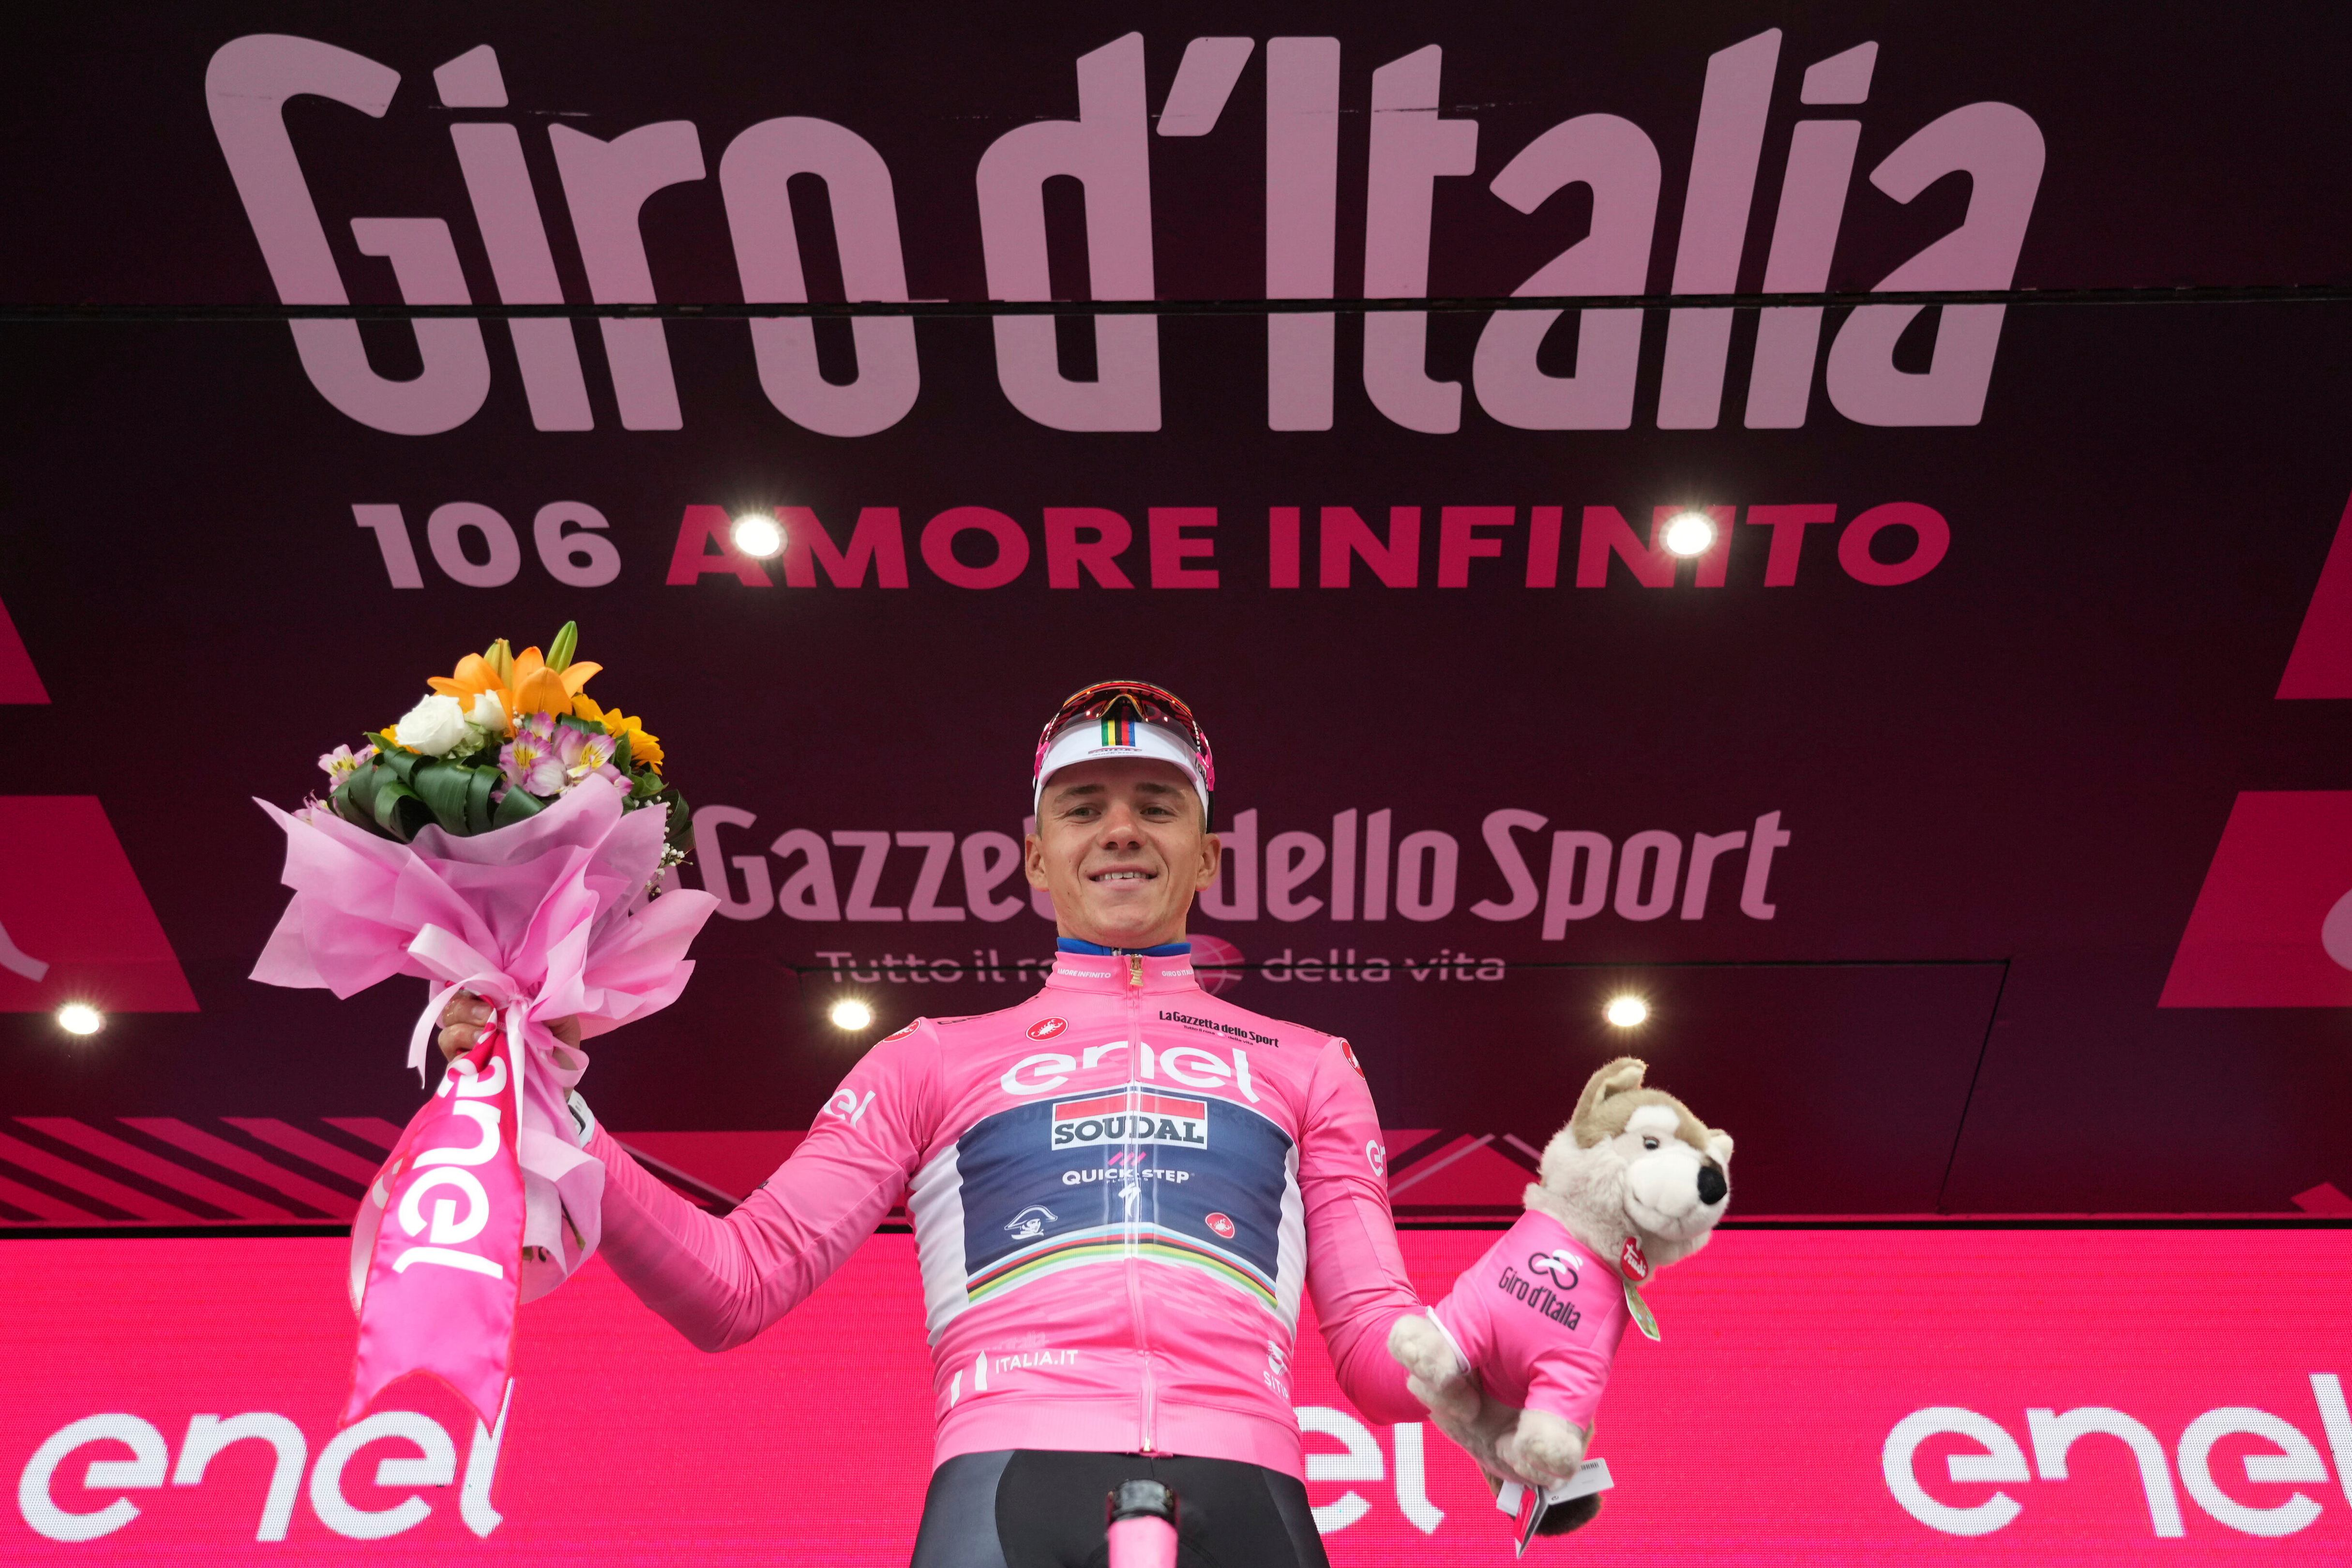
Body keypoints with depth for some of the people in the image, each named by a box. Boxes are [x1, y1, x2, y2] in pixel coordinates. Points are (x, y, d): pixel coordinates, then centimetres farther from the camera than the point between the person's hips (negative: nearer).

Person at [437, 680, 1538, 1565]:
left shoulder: (1306, 1068, 24)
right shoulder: (934, 1062, 22)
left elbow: (1378, 1346, 18)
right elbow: (740, 1283, 14)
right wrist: (553, 1121, 3)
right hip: (1010, 1473, 0)